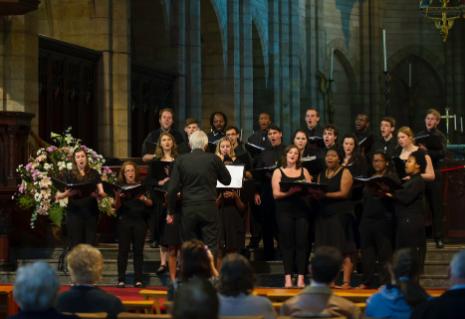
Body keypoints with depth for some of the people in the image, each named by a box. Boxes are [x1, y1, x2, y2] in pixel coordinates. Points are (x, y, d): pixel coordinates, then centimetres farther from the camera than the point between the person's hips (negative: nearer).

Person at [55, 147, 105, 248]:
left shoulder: (94, 174, 11)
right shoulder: (69, 175, 4)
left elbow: (102, 193, 6)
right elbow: (58, 196, 0)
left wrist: (96, 194, -17)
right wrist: (67, 193, -21)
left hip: (91, 214, 2)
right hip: (75, 213, -2)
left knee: (91, 246, -1)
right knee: (75, 245, -5)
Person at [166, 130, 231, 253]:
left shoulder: (181, 160, 0)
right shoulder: (213, 159, -2)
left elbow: (172, 189, -1)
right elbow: (227, 180, 9)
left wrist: (170, 211, 7)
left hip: (188, 210, 1)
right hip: (209, 209, -1)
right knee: (211, 247, 0)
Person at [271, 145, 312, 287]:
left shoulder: (304, 171, 16)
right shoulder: (278, 172, 8)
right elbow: (276, 194, -2)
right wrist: (289, 192, -18)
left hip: (302, 210, 2)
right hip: (285, 211, -2)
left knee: (302, 243, -4)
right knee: (287, 244, -3)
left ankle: (301, 277, -4)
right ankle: (288, 277, -2)